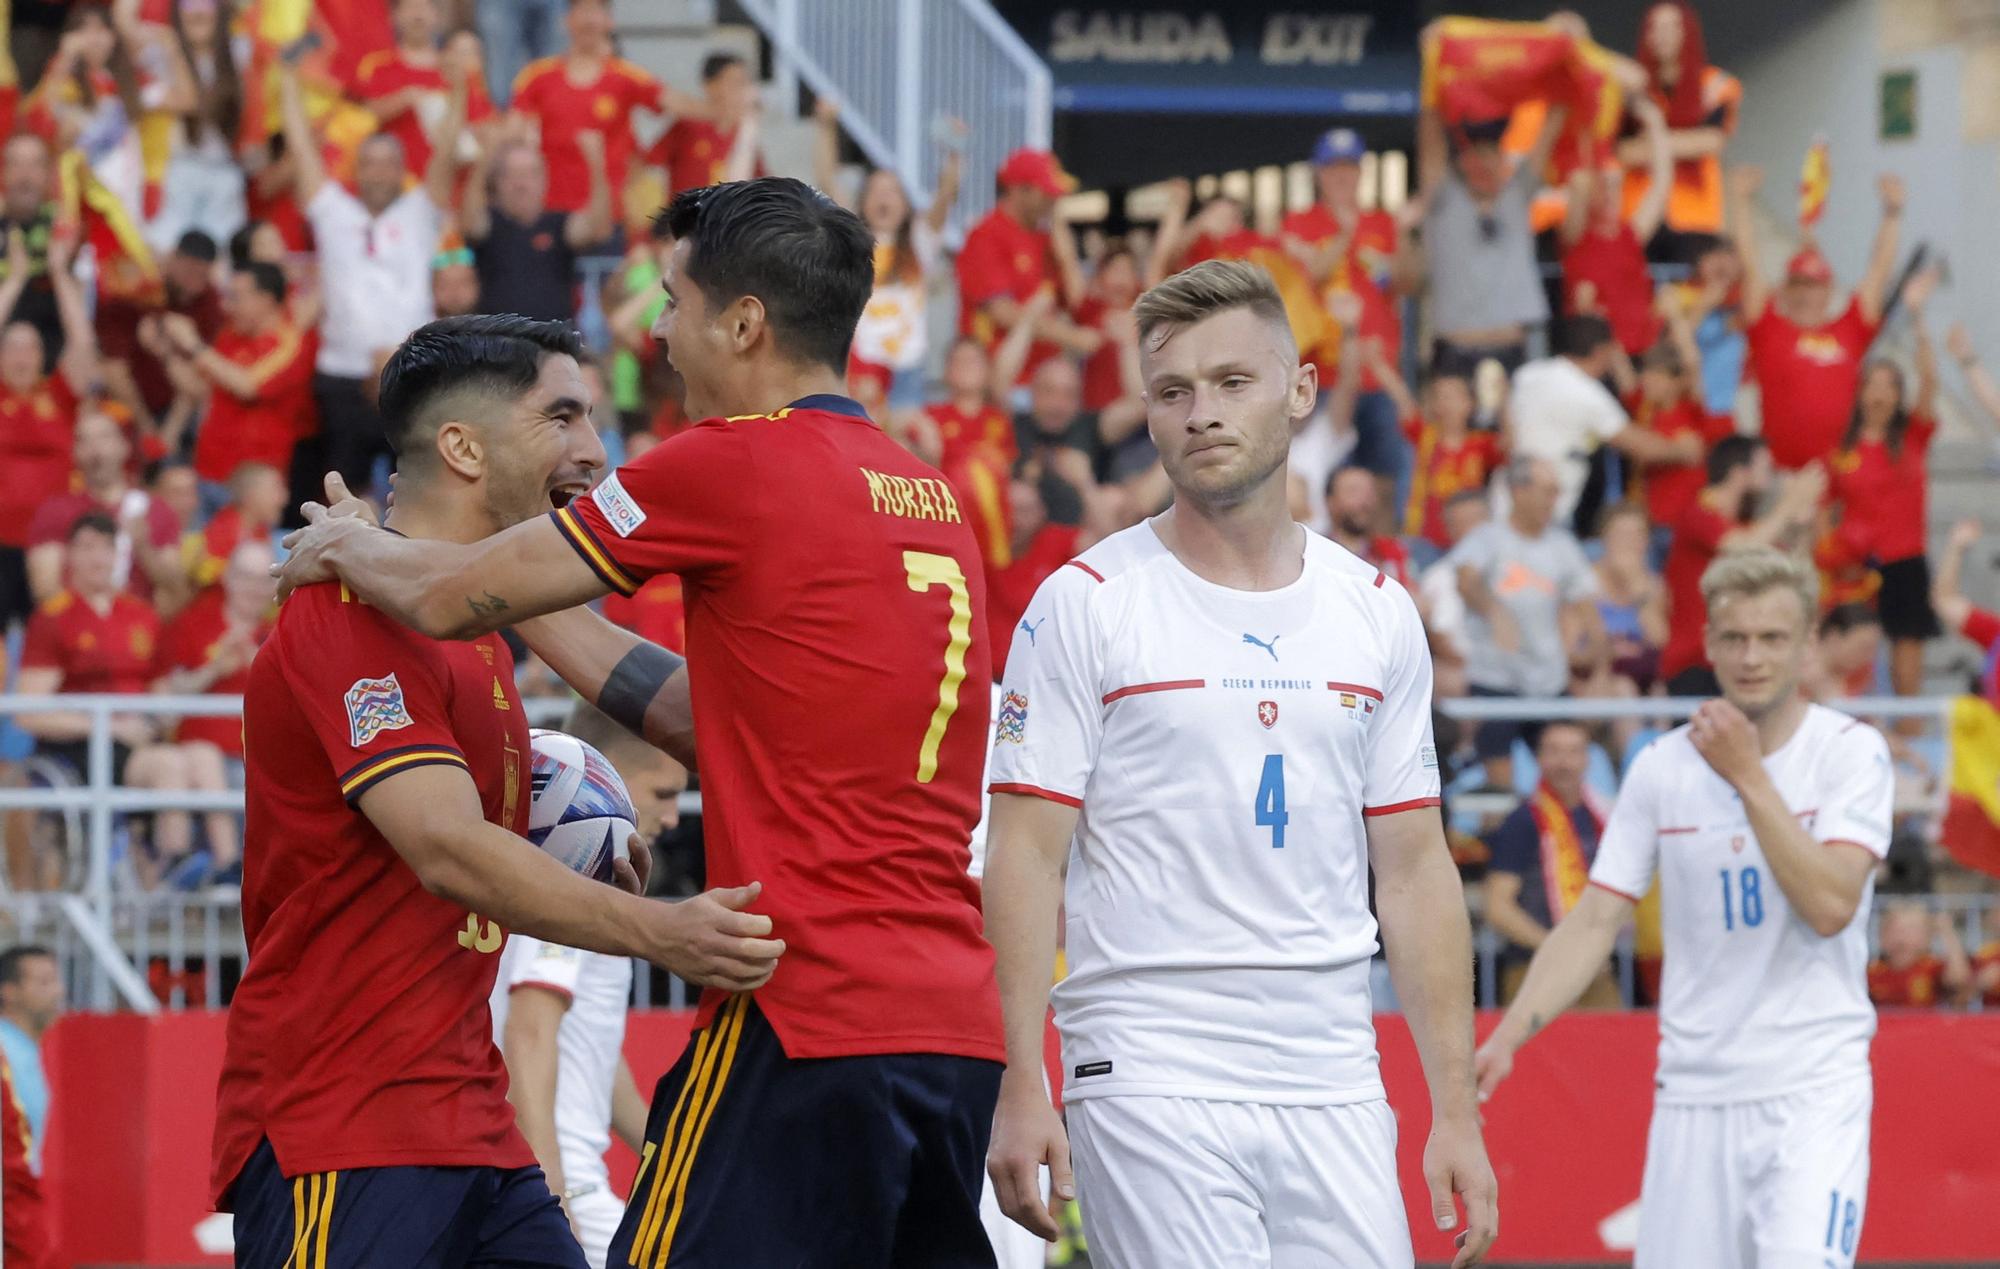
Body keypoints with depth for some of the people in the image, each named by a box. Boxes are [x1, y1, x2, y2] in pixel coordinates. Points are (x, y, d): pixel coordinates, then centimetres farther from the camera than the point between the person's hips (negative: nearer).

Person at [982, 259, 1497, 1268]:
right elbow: (1024, 857, -4)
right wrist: (1020, 1088, -13)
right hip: (1149, 1080, -4)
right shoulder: (1084, 604, -1)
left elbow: (1414, 871, 13)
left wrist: (1456, 1111, 8)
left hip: (1335, 1089, 4)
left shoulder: (1378, 614, 11)